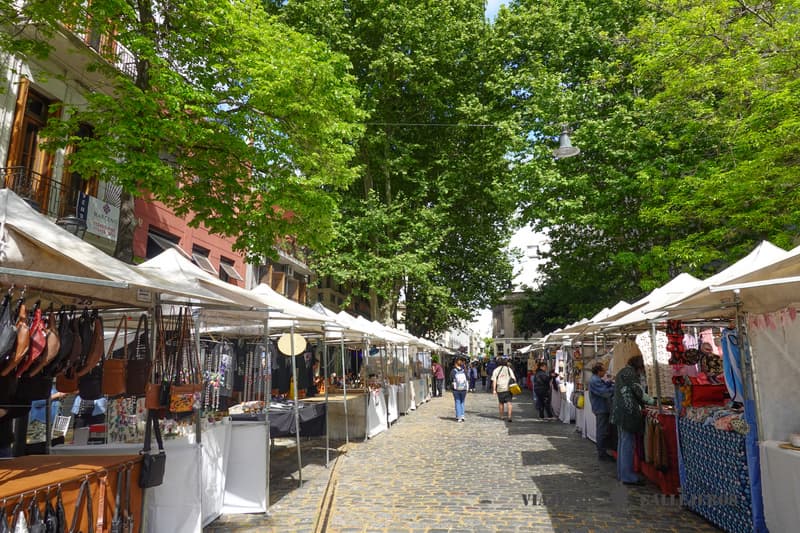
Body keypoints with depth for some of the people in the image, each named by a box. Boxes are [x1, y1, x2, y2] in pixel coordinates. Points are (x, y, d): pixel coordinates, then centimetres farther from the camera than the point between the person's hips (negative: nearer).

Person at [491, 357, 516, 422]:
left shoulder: (496, 370, 5)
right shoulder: (509, 369, 6)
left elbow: (494, 381, -2)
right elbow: (513, 379, 1)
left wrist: (494, 389, -3)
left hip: (500, 389, 1)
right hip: (508, 388, 0)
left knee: (501, 403, 14)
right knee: (509, 402, -2)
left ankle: (501, 416, 22)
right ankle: (509, 416, -15)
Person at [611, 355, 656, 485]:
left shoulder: (621, 372, 21)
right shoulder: (630, 372, -8)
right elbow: (638, 391, -9)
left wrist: (643, 403, 22)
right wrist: (653, 401, 4)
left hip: (619, 411, 10)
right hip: (628, 412, -10)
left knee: (622, 442, 14)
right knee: (628, 443, -7)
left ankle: (622, 473, 20)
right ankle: (628, 476, -4)